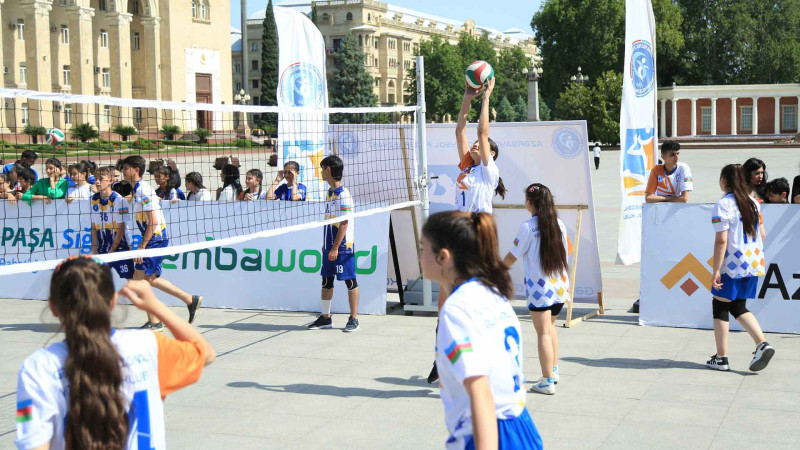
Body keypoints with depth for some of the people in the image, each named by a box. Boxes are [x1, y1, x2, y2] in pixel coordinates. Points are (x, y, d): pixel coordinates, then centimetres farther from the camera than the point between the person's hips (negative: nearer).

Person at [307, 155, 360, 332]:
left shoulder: (343, 194, -15)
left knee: (350, 281, 0)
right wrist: (327, 245, 18)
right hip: (330, 245, 9)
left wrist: (336, 247, -21)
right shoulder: (330, 192, 13)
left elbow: (344, 223, -18)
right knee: (326, 280, 11)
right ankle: (325, 317, 20)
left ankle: (354, 318, 6)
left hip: (343, 245, -9)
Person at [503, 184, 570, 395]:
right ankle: (553, 370, 28)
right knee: (550, 326, 23)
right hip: (560, 284, 6)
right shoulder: (560, 225, 4)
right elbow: (565, 254, 11)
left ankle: (547, 382, -2)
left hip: (539, 286, -6)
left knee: (543, 333, -3)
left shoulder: (528, 227, -11)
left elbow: (512, 256, -4)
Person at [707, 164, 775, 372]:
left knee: (720, 307, 6)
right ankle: (762, 344, -1)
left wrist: (716, 271, -15)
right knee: (738, 307, 17)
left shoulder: (723, 206, -12)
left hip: (733, 265, -7)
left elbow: (721, 241, -17)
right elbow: (762, 235, 12)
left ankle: (721, 358, 8)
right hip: (753, 264, 7)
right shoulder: (753, 203, 9)